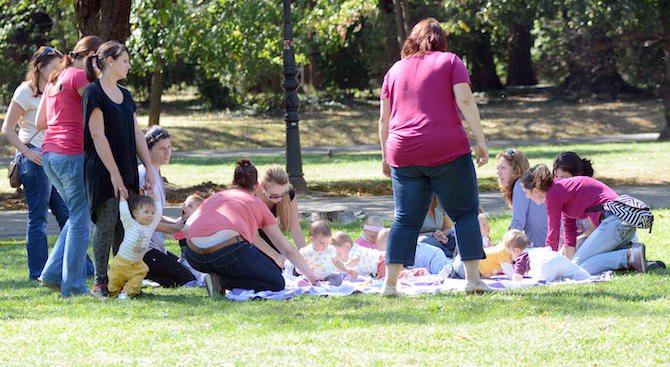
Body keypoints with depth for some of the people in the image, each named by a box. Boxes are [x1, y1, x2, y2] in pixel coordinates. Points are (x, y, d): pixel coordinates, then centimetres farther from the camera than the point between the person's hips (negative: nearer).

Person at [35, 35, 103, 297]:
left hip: (49, 154, 9)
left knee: (77, 214, 19)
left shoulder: (55, 79, 18)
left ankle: (53, 273, 12)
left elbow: (39, 123, 20)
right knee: (80, 218, -2)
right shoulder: (80, 77, -8)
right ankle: (73, 285, -2)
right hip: (72, 153, -9)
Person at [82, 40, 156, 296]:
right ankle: (100, 282, -2)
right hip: (103, 170, -7)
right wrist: (114, 174, -17)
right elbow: (97, 135, -14)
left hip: (127, 169, 7)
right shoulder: (94, 92, -9)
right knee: (107, 223, -8)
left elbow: (136, 134, 17)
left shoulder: (125, 95, 15)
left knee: (126, 226, 5)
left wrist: (149, 168, 10)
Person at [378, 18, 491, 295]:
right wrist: (481, 140, -5)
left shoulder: (396, 70, 17)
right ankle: (473, 279, -3)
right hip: (448, 152, -3)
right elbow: (465, 101, -6)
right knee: (465, 213, 5)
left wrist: (385, 155, 24)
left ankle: (390, 283, 0)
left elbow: (384, 119, 16)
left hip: (404, 155, 3)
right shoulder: (450, 62, 7)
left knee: (406, 220, 7)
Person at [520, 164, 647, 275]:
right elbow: (569, 230, 25)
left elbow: (553, 232, -1)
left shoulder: (554, 194, -5)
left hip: (613, 221, -10)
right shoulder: (562, 188, 23)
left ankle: (630, 256, -20)